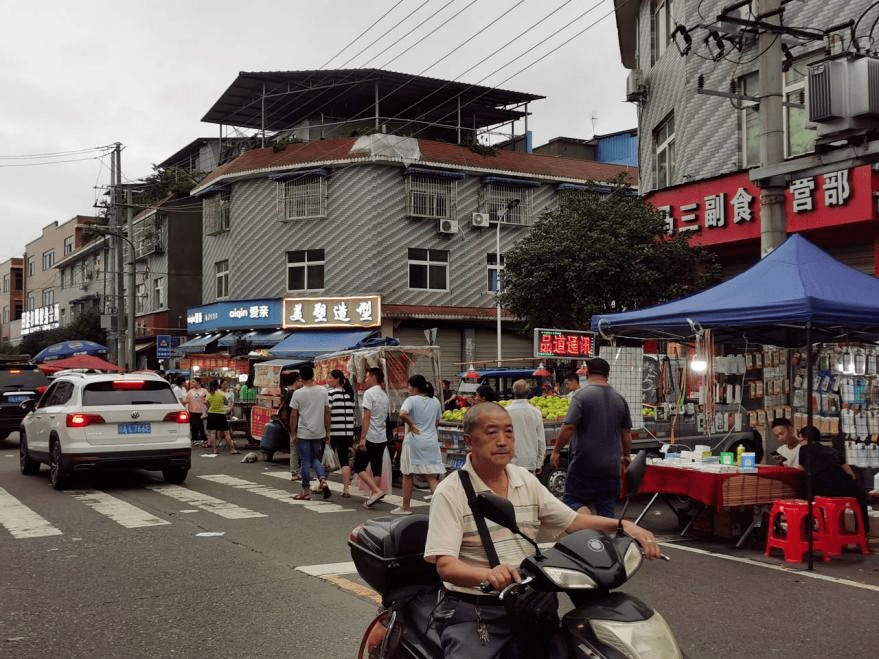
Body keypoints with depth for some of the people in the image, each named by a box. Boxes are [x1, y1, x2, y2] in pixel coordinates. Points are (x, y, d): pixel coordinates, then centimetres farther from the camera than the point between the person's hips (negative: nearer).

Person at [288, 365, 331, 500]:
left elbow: (293, 415, -6)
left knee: (305, 461, 4)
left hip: (303, 433, -3)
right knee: (315, 458, 17)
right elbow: (327, 413, 5)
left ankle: (306, 490, 9)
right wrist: (327, 432, 13)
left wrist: (292, 435, 1)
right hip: (319, 432, 3)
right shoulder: (323, 391, 1)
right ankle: (323, 480, -6)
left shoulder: (298, 393, -8)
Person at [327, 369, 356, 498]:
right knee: (344, 461, 6)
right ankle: (346, 489, -1)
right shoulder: (350, 394, 10)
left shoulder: (330, 393, -7)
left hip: (333, 432, -5)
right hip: (348, 432, 5)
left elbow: (327, 414, -13)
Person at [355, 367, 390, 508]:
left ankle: (376, 491, -15)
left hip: (370, 437, -8)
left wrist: (362, 438, -18)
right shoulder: (385, 395, 15)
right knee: (376, 469, 10)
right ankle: (373, 497, 11)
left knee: (359, 467, 0)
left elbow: (367, 417, -17)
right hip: (382, 438, 8)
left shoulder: (369, 393, -10)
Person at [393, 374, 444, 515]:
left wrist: (411, 424, -12)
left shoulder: (411, 400, -9)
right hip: (431, 442, 5)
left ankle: (406, 507, 19)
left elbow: (402, 414, -27)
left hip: (414, 441, -4)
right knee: (431, 477, 4)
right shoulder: (435, 401, 9)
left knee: (407, 475, 11)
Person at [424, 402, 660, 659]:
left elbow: (572, 521, 13)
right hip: (471, 610, -5)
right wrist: (487, 574, -38)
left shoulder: (527, 481, 11)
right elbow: (445, 565, -17)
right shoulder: (450, 492, -8)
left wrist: (623, 525, -4)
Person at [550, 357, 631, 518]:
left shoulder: (582, 395, -10)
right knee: (606, 510, 11)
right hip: (610, 467, 5)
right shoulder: (619, 399, 7)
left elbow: (568, 427, -17)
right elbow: (626, 433, 14)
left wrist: (556, 450, -5)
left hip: (584, 464, -5)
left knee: (571, 499, 6)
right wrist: (625, 456, 29)